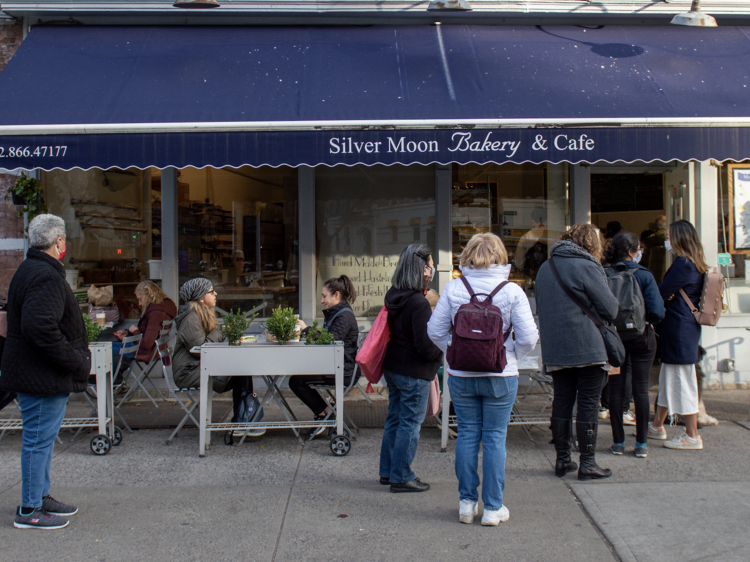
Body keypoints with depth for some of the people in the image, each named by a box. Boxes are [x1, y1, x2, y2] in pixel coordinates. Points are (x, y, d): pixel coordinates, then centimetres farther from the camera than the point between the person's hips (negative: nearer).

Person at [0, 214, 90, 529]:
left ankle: (41, 496, 31)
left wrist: (77, 359, 16)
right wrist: (76, 361, -22)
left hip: (37, 373, 11)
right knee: (39, 440, -2)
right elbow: (40, 327, -31)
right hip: (42, 377, -11)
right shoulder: (46, 277, -20)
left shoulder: (30, 270, 15)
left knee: (42, 439, 19)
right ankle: (29, 511, 8)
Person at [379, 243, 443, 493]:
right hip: (413, 372, -9)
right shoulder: (419, 303, -22)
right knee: (410, 423, 2)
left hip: (392, 367, 9)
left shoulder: (393, 296, 4)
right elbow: (424, 345, -21)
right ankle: (401, 477, 11)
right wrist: (442, 353, -3)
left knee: (394, 419, 18)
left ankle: (388, 471, 27)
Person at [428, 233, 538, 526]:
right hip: (500, 376, -1)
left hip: (461, 376, 2)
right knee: (495, 437, 8)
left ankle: (467, 503, 20)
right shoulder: (512, 291, -8)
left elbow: (435, 330, -2)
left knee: (467, 434, 12)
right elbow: (528, 337, -9)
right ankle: (493, 507, 15)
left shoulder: (453, 288, -4)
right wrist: (511, 355, 8)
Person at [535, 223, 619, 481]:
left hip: (554, 350, 6)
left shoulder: (545, 268, 11)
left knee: (562, 401, 12)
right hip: (587, 347, -6)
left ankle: (562, 460, 18)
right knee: (588, 404, 1)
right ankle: (587, 463, 6)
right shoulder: (586, 266, -11)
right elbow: (611, 309, -10)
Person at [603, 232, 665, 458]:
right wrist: (646, 321, 3)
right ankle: (641, 443, 10)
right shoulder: (644, 275, -11)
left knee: (616, 388, 8)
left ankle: (618, 442, 13)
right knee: (641, 388, 5)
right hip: (641, 338, -2)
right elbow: (657, 312, -17)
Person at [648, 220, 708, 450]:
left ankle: (692, 436, 3)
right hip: (687, 327, 10)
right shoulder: (696, 265, 13)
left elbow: (661, 294, -15)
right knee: (668, 378, 18)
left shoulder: (682, 264, -17)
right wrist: (667, 295, -2)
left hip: (679, 328, -10)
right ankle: (657, 426, 30)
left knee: (682, 380, -4)